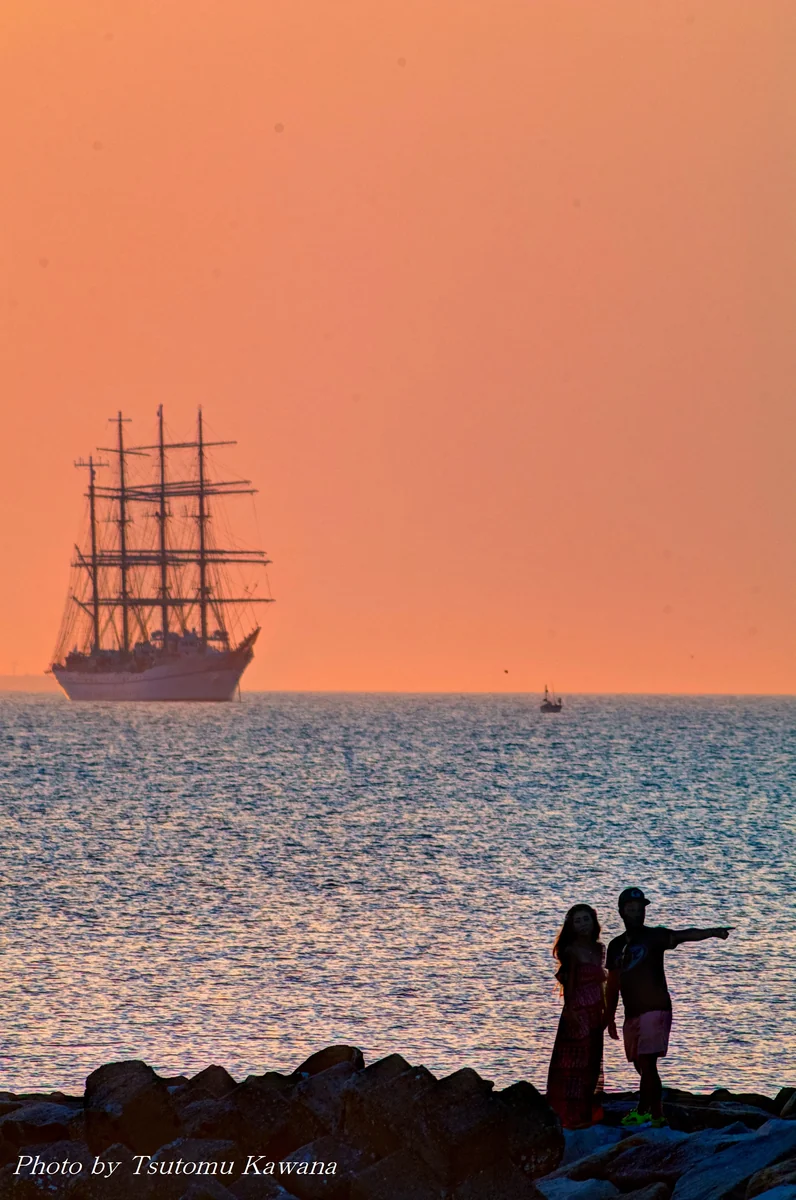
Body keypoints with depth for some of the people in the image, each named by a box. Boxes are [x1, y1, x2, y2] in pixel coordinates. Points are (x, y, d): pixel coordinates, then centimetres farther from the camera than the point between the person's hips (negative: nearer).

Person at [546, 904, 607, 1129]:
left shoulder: (598, 949, 14)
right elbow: (569, 983, -14)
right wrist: (569, 1010, -23)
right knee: (576, 1062, -8)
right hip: (578, 1012, -8)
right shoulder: (571, 951, -7)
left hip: (594, 1012, 8)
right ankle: (571, 1116, -8)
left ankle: (587, 1113, 15)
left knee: (592, 1062, 9)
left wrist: (604, 1011, 16)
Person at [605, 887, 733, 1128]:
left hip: (655, 1009, -6)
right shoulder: (616, 946, 15)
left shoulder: (653, 937, -1)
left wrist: (712, 932, -35)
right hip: (632, 1014, 6)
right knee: (643, 1067, 8)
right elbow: (613, 985, 21)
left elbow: (683, 935, -18)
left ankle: (643, 1112, -14)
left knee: (646, 1063, -13)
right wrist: (610, 1018, 20)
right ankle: (656, 1115, 14)